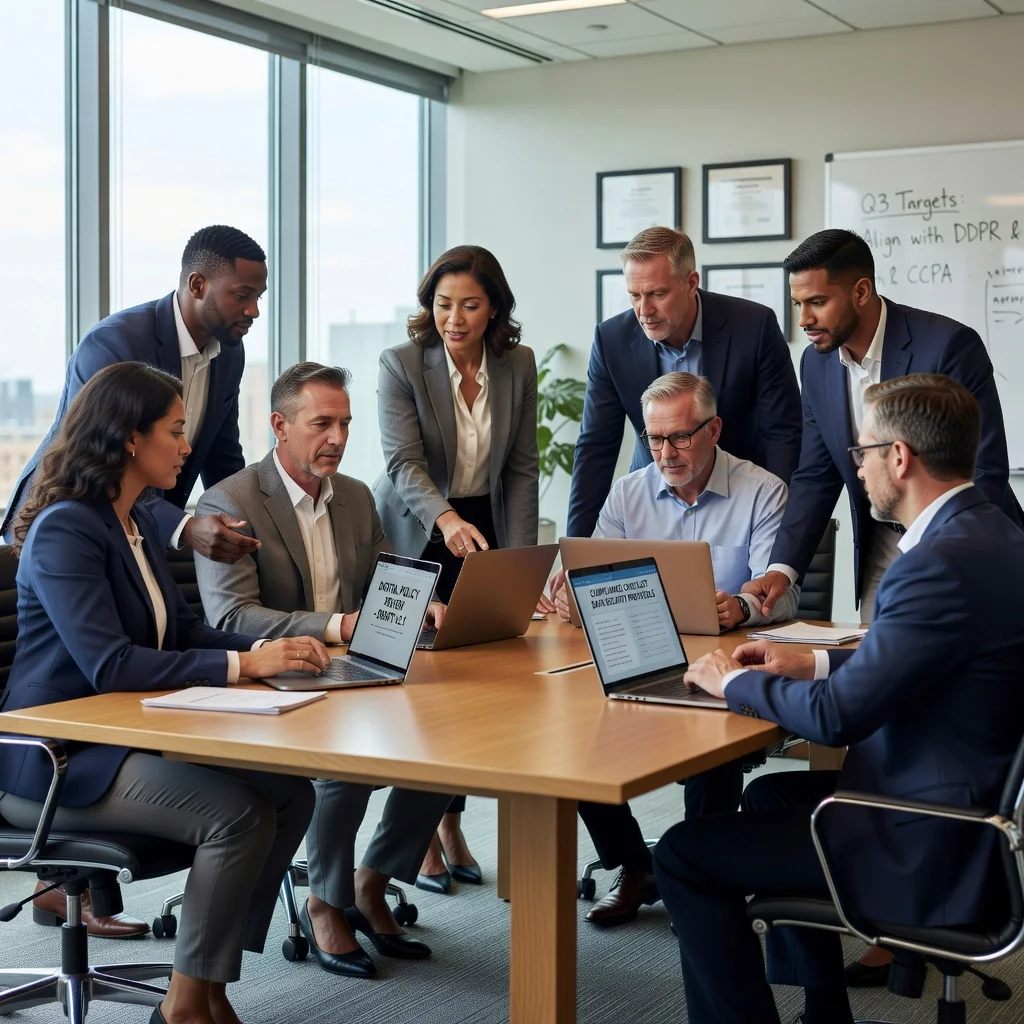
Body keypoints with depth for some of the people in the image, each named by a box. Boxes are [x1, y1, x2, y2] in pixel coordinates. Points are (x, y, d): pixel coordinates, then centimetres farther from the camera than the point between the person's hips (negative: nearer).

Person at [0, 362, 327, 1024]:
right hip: (57, 762, -9)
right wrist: (242, 664, -28)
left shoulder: (139, 521, 12)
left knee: (291, 792, -8)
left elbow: (180, 630, 15)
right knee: (238, 813, -26)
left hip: (130, 735, 9)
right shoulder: (66, 529, -17)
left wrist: (268, 647, -4)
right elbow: (110, 665, -27)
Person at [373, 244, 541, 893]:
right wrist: (446, 519, -45)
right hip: (413, 535, -3)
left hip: (482, 529, 3)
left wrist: (520, 558, -7)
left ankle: (452, 825, 15)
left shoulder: (518, 365, -3)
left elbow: (522, 468, 1)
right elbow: (404, 462, -26)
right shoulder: (401, 365, -15)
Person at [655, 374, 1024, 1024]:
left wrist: (734, 681, -9)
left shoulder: (944, 562, -26)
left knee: (684, 854, -5)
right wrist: (816, 663, 13)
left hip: (929, 848, -10)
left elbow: (837, 715, -26)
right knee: (770, 796, 30)